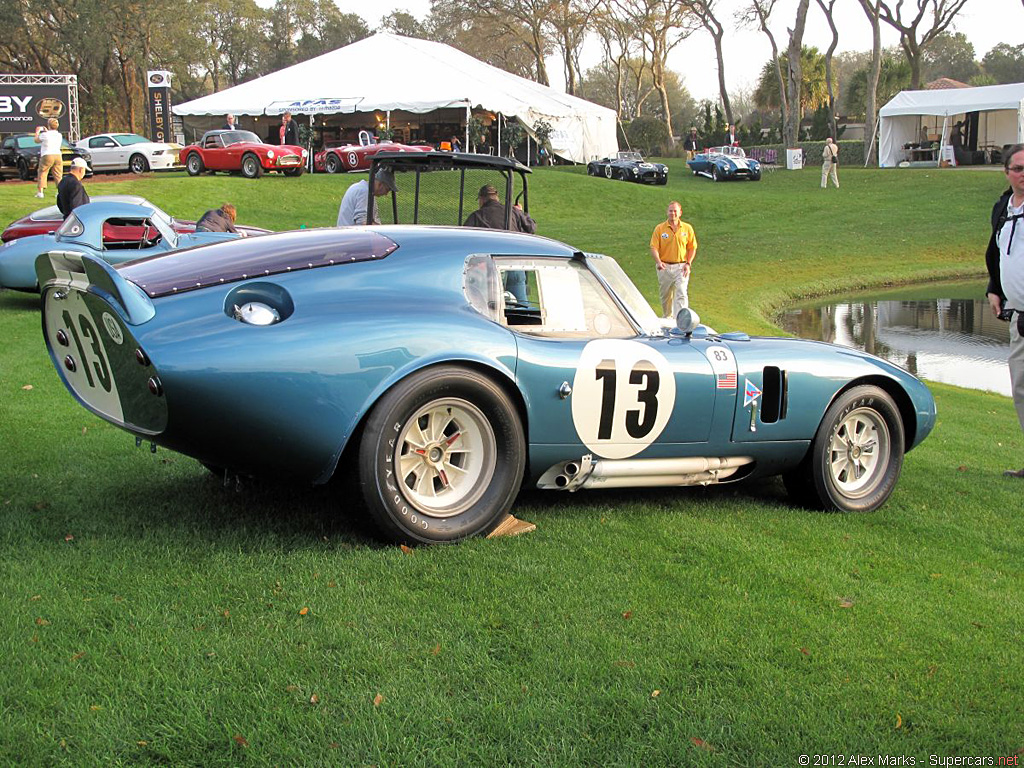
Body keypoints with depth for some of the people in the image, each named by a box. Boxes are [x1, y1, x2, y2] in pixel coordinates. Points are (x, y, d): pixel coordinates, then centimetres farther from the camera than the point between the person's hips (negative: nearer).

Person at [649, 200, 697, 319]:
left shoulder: (687, 228, 3)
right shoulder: (659, 228, 1)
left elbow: (692, 248, 7)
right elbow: (654, 247, -5)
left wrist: (688, 264, -6)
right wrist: (658, 261, -22)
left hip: (681, 267, -1)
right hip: (664, 267, 1)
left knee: (682, 294, -14)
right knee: (665, 295, 12)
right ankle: (668, 317, 33)